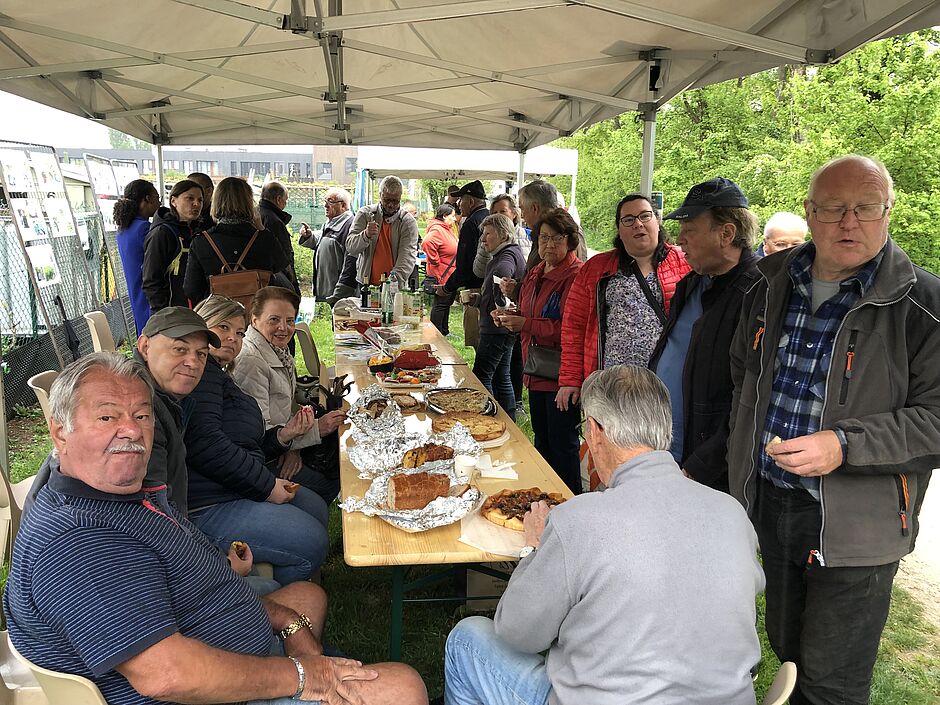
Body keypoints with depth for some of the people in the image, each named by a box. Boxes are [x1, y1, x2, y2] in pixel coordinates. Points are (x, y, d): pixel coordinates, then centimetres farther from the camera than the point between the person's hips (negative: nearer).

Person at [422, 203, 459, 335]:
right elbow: (426, 244, -36)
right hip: (441, 275, -10)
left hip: (450, 275, 10)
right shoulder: (437, 229, -19)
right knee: (440, 304, -4)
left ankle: (445, 331, 30)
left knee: (447, 303, 18)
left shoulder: (447, 229, 14)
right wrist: (436, 262, -25)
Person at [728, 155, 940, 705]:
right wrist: (744, 458, 15)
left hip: (854, 528, -5)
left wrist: (845, 445, -27)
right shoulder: (772, 286, 4)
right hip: (770, 505, 5)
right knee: (787, 651, 24)